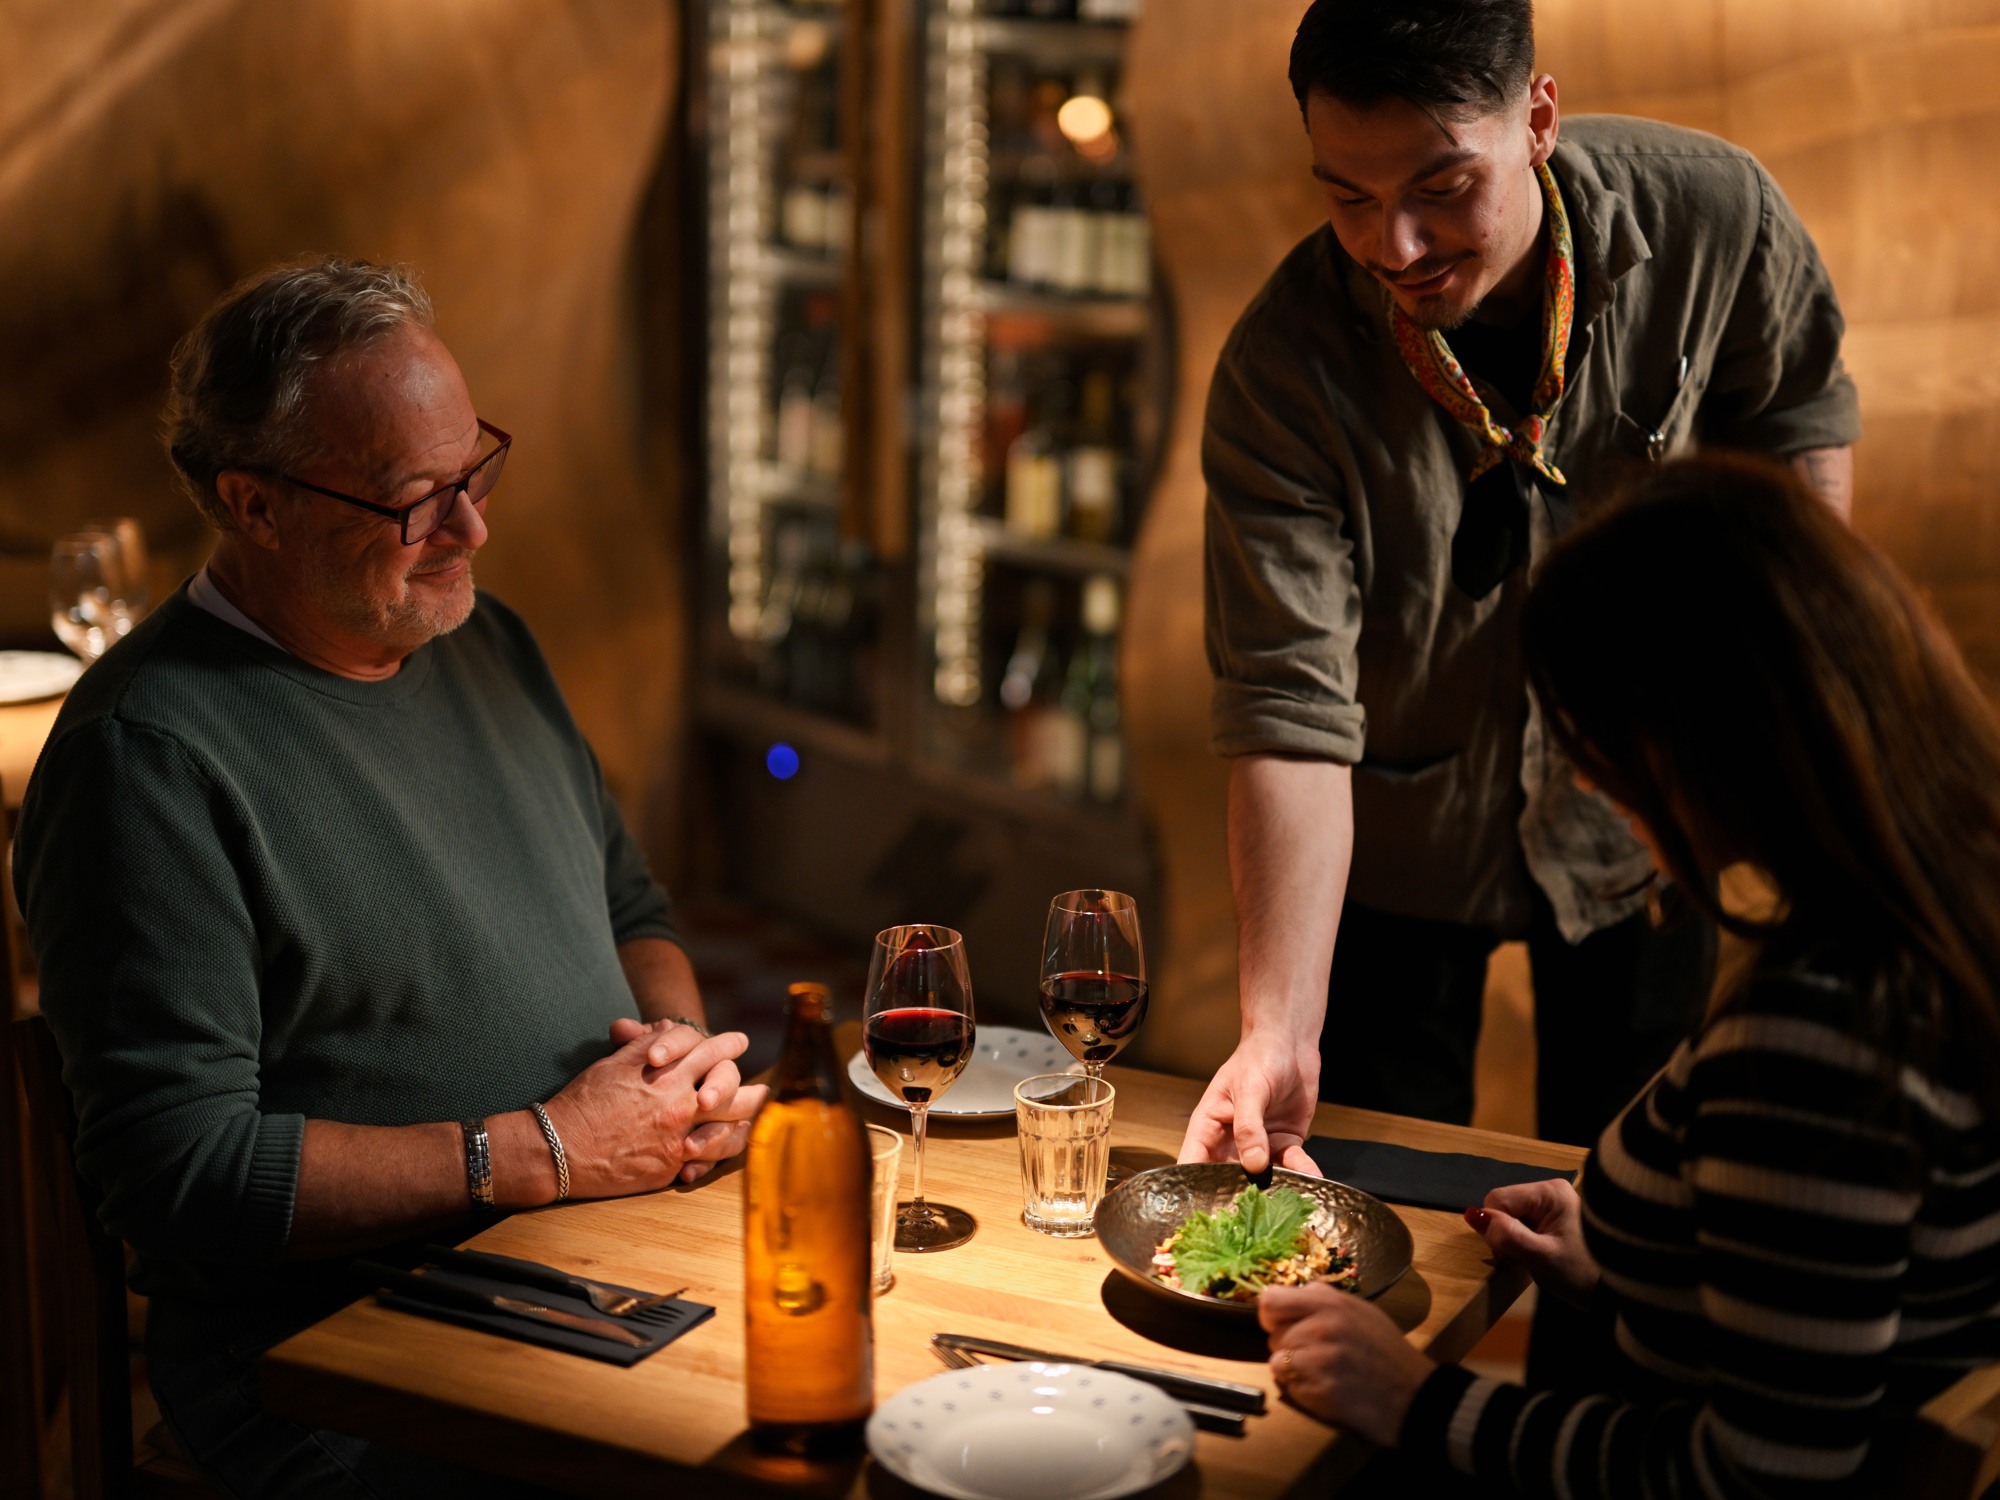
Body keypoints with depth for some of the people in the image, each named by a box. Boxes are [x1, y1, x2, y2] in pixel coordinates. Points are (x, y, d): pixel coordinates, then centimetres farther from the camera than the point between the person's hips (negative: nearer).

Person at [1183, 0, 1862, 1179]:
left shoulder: (1713, 215, -23)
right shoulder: (1284, 373, -29)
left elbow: (1795, 415, -1)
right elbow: (1291, 712, -32)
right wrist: (1281, 1035, -40)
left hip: (1639, 812, 2)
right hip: (1399, 839, -1)